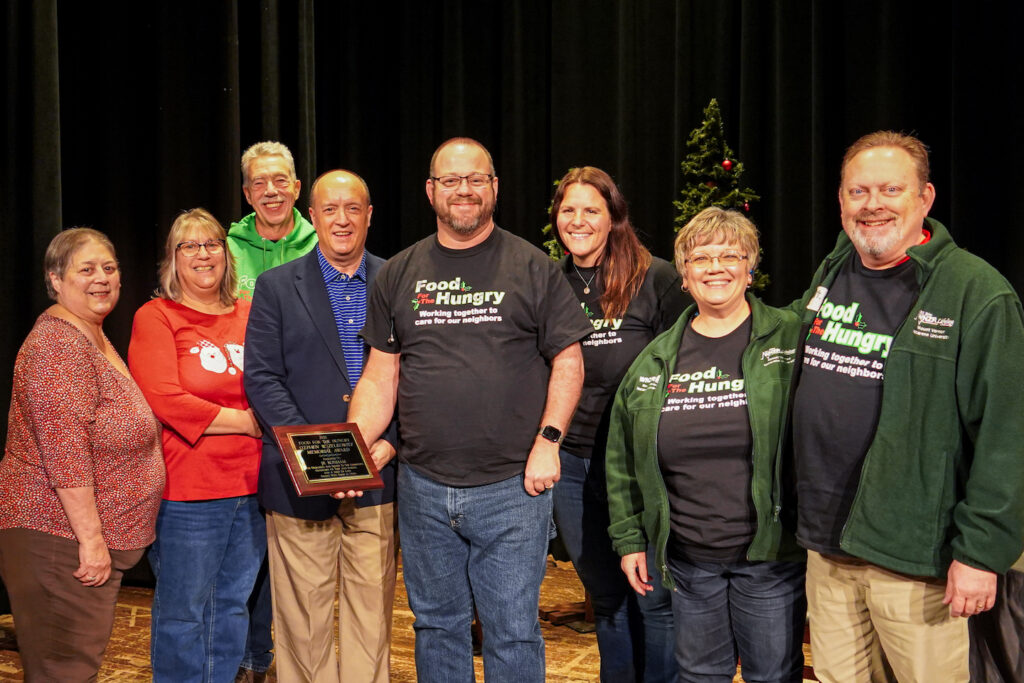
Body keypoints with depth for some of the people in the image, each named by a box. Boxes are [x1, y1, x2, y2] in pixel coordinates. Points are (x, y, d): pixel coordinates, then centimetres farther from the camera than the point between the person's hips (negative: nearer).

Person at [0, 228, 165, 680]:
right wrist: (91, 538, -22)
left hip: (95, 538, 10)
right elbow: (65, 456, -23)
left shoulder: (94, 337, 16)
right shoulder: (58, 345, -16)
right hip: (61, 539, -10)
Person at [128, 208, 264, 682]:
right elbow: (162, 399, -14)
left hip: (251, 486, 5)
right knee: (182, 615, 5)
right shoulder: (155, 317, -3)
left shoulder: (249, 315, 12)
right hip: (186, 490, -5)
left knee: (232, 607, 16)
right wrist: (244, 421, -11)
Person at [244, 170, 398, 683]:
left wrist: (390, 441, -9)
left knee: (372, 612, 8)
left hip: (378, 475, 1)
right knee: (303, 619, 6)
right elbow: (262, 377, -2)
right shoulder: (276, 286, 4)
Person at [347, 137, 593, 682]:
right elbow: (380, 377, 8)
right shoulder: (398, 275, 8)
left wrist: (547, 441, -10)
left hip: (512, 490, -3)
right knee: (436, 626, 16)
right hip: (423, 489, 3)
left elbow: (568, 361, 1)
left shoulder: (532, 268, 0)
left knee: (512, 633, 4)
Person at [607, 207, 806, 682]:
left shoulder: (791, 341, -5)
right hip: (687, 558, 3)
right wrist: (629, 538, 9)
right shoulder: (656, 360, 6)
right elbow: (623, 459, 12)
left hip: (771, 555, -3)